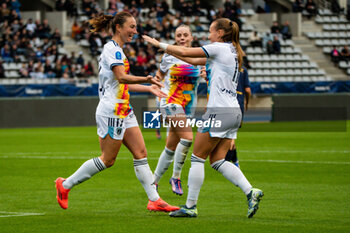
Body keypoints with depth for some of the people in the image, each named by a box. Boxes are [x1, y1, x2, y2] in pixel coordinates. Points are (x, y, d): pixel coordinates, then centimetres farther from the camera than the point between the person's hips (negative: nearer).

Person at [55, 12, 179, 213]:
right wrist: (147, 79, -39)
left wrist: (148, 88, 21)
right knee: (108, 160, -3)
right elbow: (121, 77, -27)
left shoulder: (118, 50, 17)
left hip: (124, 111, 10)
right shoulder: (112, 49, -13)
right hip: (111, 111, -10)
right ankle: (65, 185, 9)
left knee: (141, 153, 3)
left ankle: (155, 200, 1)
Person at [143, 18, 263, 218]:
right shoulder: (232, 52, 20)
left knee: (198, 158, 0)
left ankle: (190, 206, 3)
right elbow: (195, 61, 25)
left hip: (219, 111, -9)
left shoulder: (219, 48, -6)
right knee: (217, 160, 8)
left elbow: (186, 52, -6)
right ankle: (251, 192, -6)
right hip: (234, 112, 9)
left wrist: (160, 44, 6)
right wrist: (167, 49, 23)